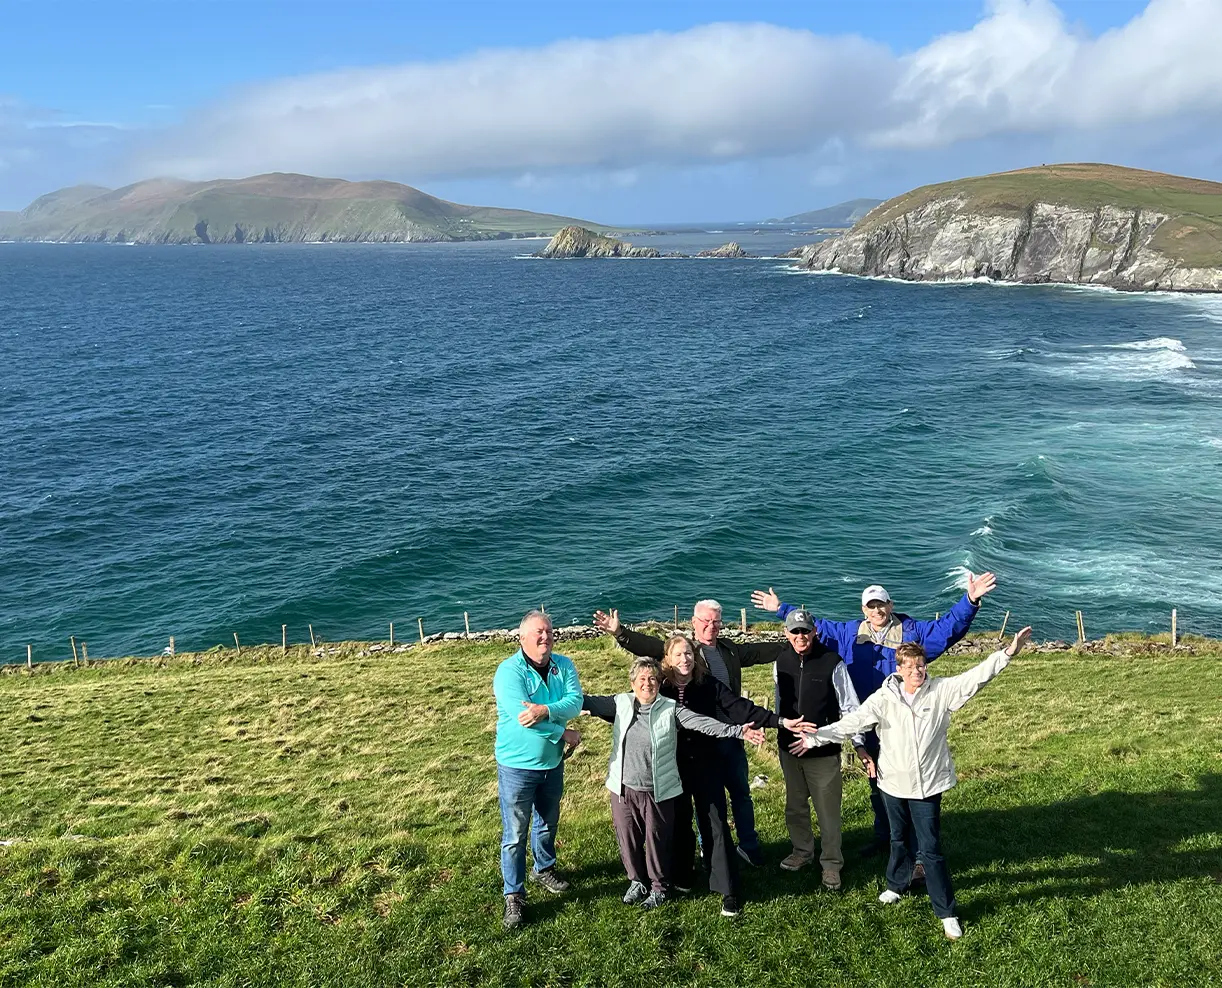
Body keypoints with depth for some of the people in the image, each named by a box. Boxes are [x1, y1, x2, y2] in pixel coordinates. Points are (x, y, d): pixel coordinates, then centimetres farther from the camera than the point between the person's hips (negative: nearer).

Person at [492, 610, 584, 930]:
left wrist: (546, 710, -37)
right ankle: (514, 896, 16)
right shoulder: (509, 671, -21)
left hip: (553, 762, 6)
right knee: (515, 834, 3)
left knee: (548, 822, 24)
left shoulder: (563, 665, -4)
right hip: (517, 765, -5)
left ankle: (544, 869, 47)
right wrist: (564, 733, -20)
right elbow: (522, 718, -29)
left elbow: (575, 700, -18)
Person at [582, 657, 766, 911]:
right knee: (629, 839, 13)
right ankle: (637, 881, 37)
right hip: (624, 789, 2)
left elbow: (703, 723, -13)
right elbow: (590, 703, 2)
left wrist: (737, 731, -23)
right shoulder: (621, 704, 1)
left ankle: (659, 887, 31)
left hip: (658, 792, -2)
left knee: (657, 840, 8)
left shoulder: (671, 709, -6)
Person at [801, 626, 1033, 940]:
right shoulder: (884, 698, -9)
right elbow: (852, 721, -13)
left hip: (927, 784, -2)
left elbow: (975, 676, -17)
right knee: (900, 840, 22)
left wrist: (1007, 653, -27)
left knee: (930, 849, -1)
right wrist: (815, 737, -21)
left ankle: (947, 912, 11)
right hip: (894, 782, 2)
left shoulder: (941, 691, -10)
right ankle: (896, 885, 47)